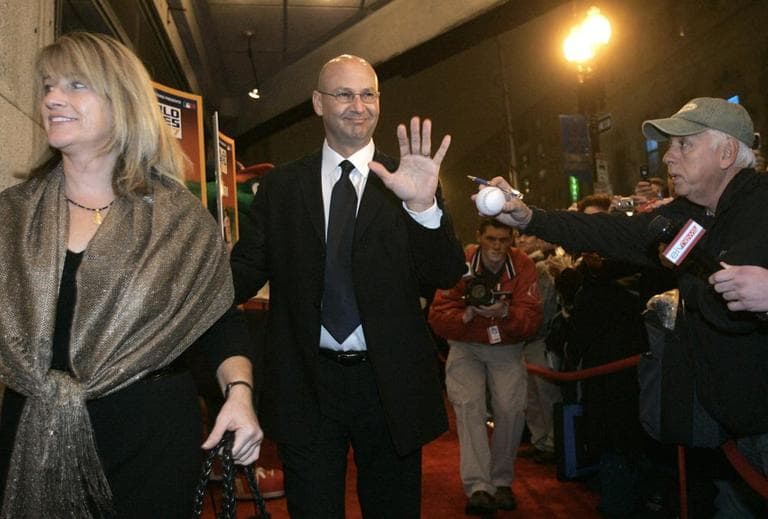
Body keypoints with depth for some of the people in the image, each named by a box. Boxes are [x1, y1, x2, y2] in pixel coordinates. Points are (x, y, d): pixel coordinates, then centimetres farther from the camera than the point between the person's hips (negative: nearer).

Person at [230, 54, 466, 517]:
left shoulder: (407, 183, -1)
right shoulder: (280, 187, 4)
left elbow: (447, 276, -9)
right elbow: (247, 269, 2)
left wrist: (423, 206, -27)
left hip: (389, 384, 0)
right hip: (306, 386, 1)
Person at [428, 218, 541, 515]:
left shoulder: (524, 267, -8)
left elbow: (531, 320, -13)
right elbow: (437, 317, -15)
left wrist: (505, 313, -33)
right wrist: (466, 315, -34)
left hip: (507, 348, 1)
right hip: (466, 347, -1)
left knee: (511, 408, -15)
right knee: (469, 405, -20)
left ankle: (501, 481, 5)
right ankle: (478, 487, -20)